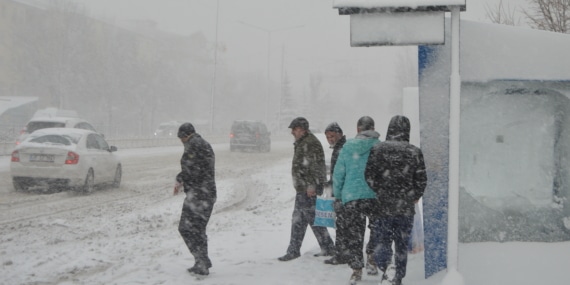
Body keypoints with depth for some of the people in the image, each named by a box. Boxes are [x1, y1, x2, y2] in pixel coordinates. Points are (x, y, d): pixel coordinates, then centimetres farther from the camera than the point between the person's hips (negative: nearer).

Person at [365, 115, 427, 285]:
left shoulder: (378, 149, -4)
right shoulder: (414, 152, -3)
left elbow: (369, 176, -5)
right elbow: (421, 180, -1)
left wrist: (379, 194, 10)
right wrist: (414, 197, 15)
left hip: (383, 206, -1)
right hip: (406, 207, 1)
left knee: (383, 240, 8)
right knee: (402, 243, 11)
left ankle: (383, 271, -11)